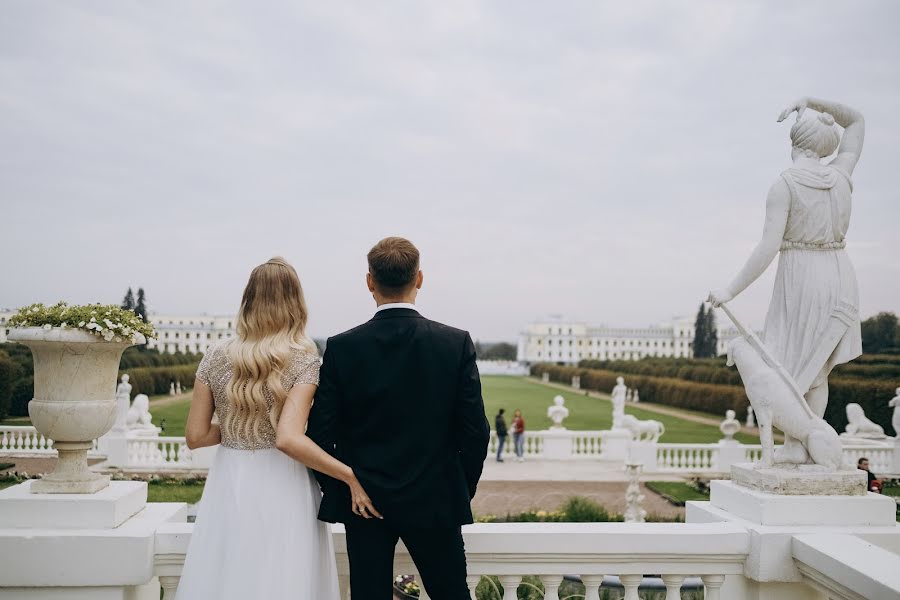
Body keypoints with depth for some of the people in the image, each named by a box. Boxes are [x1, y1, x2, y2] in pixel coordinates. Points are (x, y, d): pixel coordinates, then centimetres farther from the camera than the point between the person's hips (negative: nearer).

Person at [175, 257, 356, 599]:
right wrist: (350, 476, -14)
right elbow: (289, 439, -22)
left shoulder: (217, 357, -1)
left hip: (229, 488, 3)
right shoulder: (303, 360, -11)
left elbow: (195, 436, 2)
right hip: (281, 489, -3)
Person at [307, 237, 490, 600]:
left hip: (363, 503, 0)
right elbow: (475, 431, -7)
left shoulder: (342, 348, -9)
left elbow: (320, 434, -7)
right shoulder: (457, 343, -9)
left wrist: (339, 491, 8)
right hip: (435, 502, 0)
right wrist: (463, 492, 7)